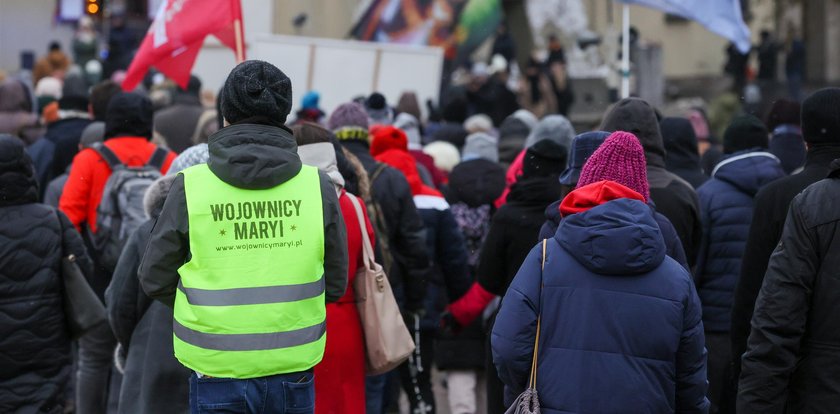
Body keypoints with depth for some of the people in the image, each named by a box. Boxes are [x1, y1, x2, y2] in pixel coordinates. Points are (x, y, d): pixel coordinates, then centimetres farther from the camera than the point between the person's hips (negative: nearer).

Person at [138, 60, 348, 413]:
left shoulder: (191, 186, -9)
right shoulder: (317, 186, -6)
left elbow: (155, 278, 0)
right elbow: (335, 283, 3)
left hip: (217, 372, -1)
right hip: (292, 369, 1)